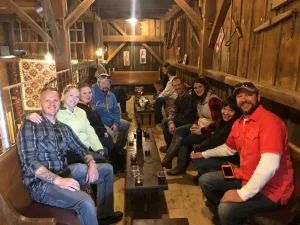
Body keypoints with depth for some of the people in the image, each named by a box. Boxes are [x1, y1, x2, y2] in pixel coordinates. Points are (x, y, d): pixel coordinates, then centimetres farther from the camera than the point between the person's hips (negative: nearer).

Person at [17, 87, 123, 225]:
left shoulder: (64, 128, 11)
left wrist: (91, 164, -6)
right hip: (41, 182, -8)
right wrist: (58, 180, -29)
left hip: (65, 172, 8)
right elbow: (29, 162, -19)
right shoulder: (30, 126, -11)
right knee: (86, 202, -32)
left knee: (107, 169, 11)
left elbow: (80, 148, 15)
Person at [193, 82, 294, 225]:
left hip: (270, 187, -8)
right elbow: (229, 148, 24)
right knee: (205, 181, 8)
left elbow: (269, 165, -33)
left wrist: (243, 193, -31)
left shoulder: (269, 121, -23)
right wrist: (204, 154, 25)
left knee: (227, 209, -27)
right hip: (245, 177, 9)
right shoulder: (238, 123, 5)